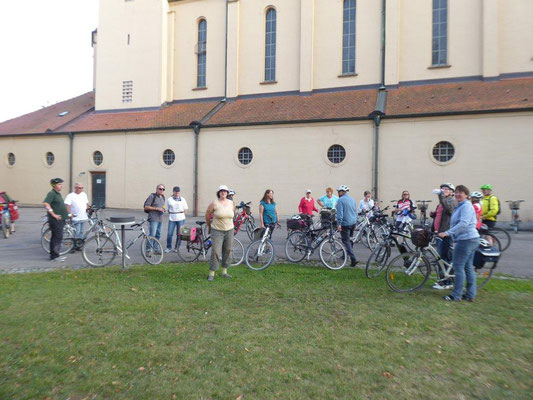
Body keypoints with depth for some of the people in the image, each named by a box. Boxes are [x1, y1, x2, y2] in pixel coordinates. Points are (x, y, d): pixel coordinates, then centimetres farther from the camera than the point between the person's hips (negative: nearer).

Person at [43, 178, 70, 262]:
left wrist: (67, 214, 22)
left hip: (60, 219, 10)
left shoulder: (58, 194, 18)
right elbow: (45, 203, -25)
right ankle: (55, 256, -3)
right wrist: (53, 214, -24)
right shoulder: (51, 193, -12)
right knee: (57, 237, -8)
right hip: (56, 220, -10)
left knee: (55, 237, 14)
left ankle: (53, 255, 21)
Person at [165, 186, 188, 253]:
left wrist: (182, 215, 0)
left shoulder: (182, 199, 8)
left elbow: (185, 209, 10)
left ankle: (177, 248, 16)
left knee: (179, 234, 2)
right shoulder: (169, 199, 8)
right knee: (169, 234, -4)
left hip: (181, 219, 0)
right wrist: (171, 215, 2)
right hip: (172, 219, 0)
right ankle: (168, 247, 13)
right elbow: (167, 209, 12)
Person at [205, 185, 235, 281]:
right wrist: (209, 226, 12)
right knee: (216, 252, -7)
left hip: (229, 231, 5)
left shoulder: (231, 203, 2)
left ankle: (224, 272, 24)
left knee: (227, 251, 10)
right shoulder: (214, 204, -10)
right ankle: (211, 273, 5)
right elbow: (207, 215, 2)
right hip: (217, 231, -4)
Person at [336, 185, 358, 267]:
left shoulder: (340, 200, -10)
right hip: (353, 223, 7)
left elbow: (340, 213, -18)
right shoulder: (352, 199, 13)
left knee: (346, 241, -3)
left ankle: (353, 259, -10)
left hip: (345, 224, -7)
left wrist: (339, 224, -18)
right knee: (348, 239, 21)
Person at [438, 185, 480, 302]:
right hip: (471, 239, 11)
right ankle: (471, 295, 19)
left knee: (458, 267, -6)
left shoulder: (466, 206, -14)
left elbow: (463, 224, -26)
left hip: (466, 240, -11)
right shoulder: (460, 206, 19)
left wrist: (447, 233, -30)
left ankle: (456, 295, 0)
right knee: (468, 267, 12)